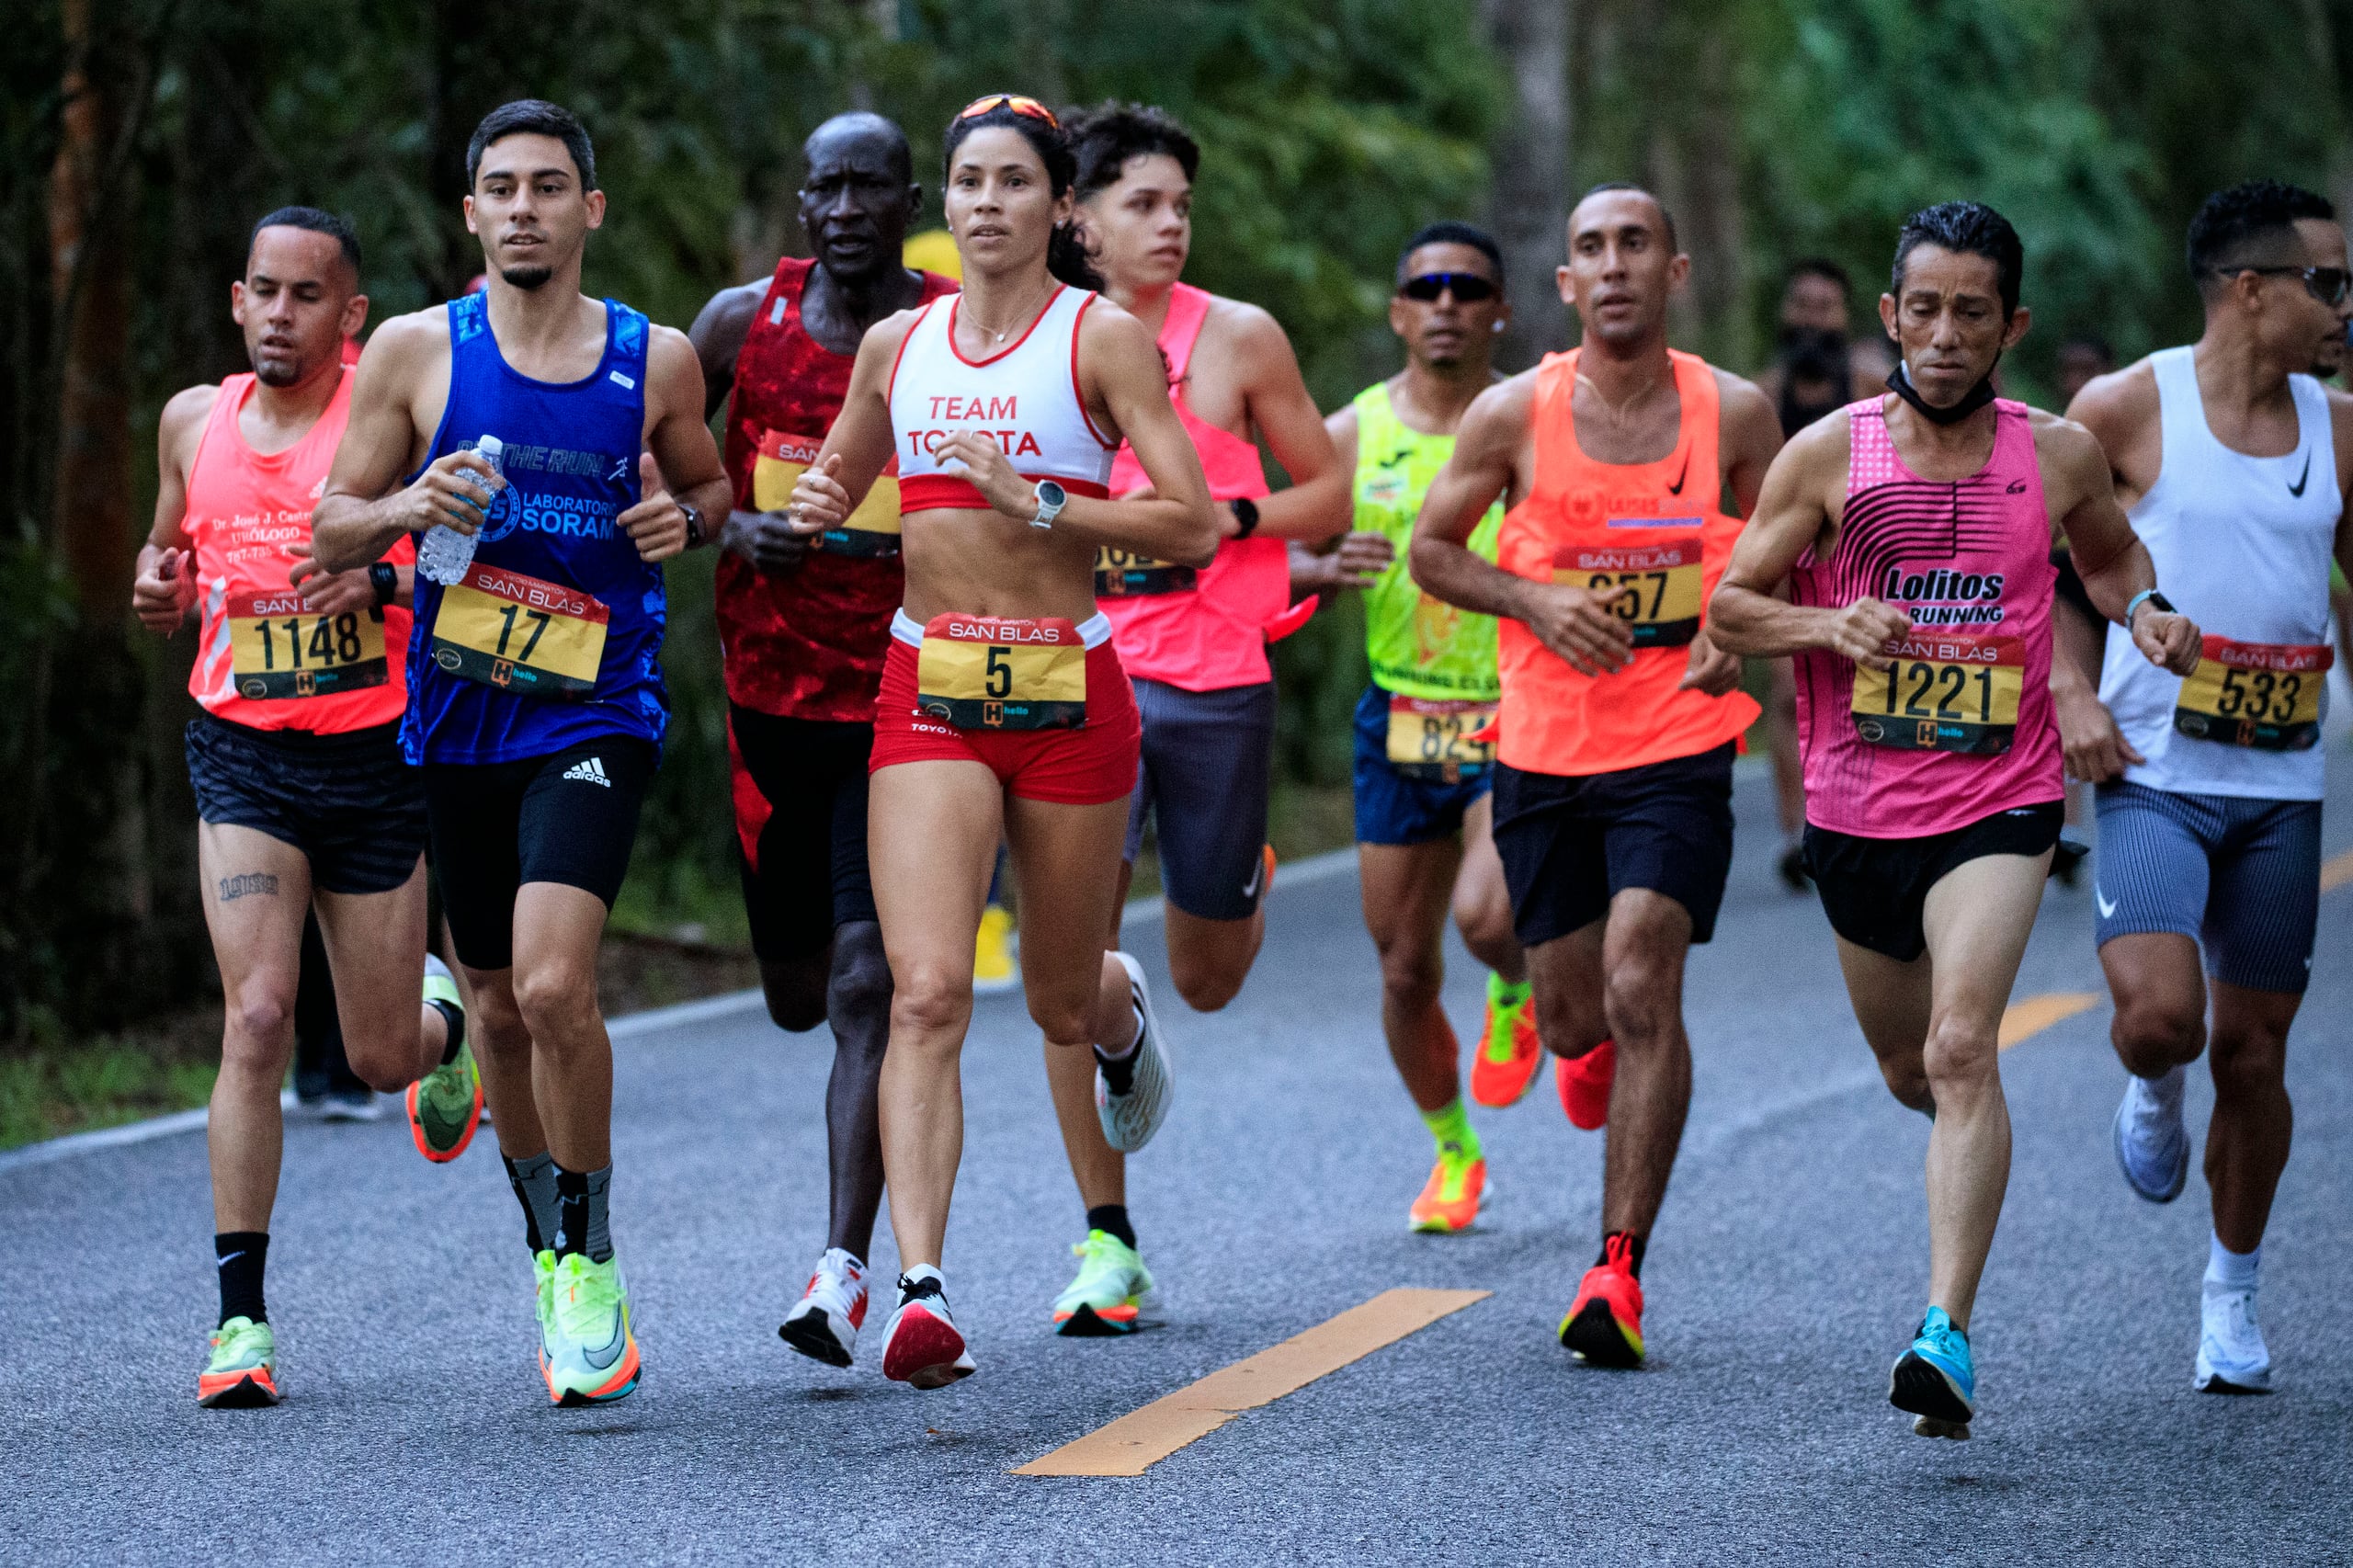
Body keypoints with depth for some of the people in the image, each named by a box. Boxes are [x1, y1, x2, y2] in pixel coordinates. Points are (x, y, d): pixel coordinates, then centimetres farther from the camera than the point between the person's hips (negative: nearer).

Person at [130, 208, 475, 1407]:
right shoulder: (195, 421, 6)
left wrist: (382, 579, -26)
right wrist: (158, 588, -1)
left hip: (375, 761, -1)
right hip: (242, 757, 1)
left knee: (381, 1059, 8)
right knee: (257, 1016, -17)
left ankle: (445, 1025, 48)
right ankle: (240, 1316, -13)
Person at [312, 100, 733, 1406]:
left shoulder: (657, 361, 2)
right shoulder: (416, 352, 1)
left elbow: (708, 481, 19)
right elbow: (333, 527, 6)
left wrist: (685, 519, -4)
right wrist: (409, 507, -15)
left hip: (597, 716, -2)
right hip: (458, 718, 2)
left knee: (554, 986, -20)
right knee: (502, 1008, 12)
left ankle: (591, 1263, -4)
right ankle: (549, 1254, 33)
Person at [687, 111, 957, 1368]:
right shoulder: (743, 322, 0)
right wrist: (727, 529, -9)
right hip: (772, 690, 3)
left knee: (867, 988, -14)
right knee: (797, 993, 14)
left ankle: (845, 1268, -14)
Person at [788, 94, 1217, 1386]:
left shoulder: (1102, 337, -3)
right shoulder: (897, 345, 9)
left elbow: (1196, 526, -9)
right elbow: (833, 489, 26)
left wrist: (1040, 505, -19)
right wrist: (814, 508, 2)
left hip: (1067, 692, -2)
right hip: (928, 694, 2)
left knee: (1061, 1009, 13)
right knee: (928, 993, -16)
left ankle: (1122, 1008, 52)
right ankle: (920, 1290, -21)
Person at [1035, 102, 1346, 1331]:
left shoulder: (1240, 341, 1)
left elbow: (1331, 495, 6)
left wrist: (1228, 516, -11)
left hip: (1215, 684, 0)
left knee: (1206, 982, 10)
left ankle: (1242, 884, 49)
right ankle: (1107, 1241, -3)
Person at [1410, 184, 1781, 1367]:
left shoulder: (1733, 414, -3)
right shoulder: (1514, 416, -5)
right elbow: (1432, 549, 6)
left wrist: (1741, 631, -9)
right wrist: (1534, 601, -12)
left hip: (1679, 749, -2)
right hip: (1544, 749, 2)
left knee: (1640, 989, -17)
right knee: (1574, 1012, 10)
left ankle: (1619, 1270, -13)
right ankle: (1588, 1047, 51)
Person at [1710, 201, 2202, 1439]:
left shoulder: (2058, 456, 0)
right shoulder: (1829, 456, -3)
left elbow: (2112, 556, 21)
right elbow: (1730, 604, 1)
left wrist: (2143, 613, -2)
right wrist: (1829, 626, -18)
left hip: (1999, 802, -2)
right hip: (1856, 808, 2)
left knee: (1961, 1050, -20)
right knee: (1908, 1070, 17)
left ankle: (1948, 1332, -24)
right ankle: (1973, 1144, 55)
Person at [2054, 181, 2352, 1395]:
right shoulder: (2130, 407, -6)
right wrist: (2069, 690, -9)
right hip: (2151, 778, -4)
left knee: (2253, 1049, 7)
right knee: (2159, 1013, -22)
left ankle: (2233, 1293, 25)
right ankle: (2152, 1096, 16)